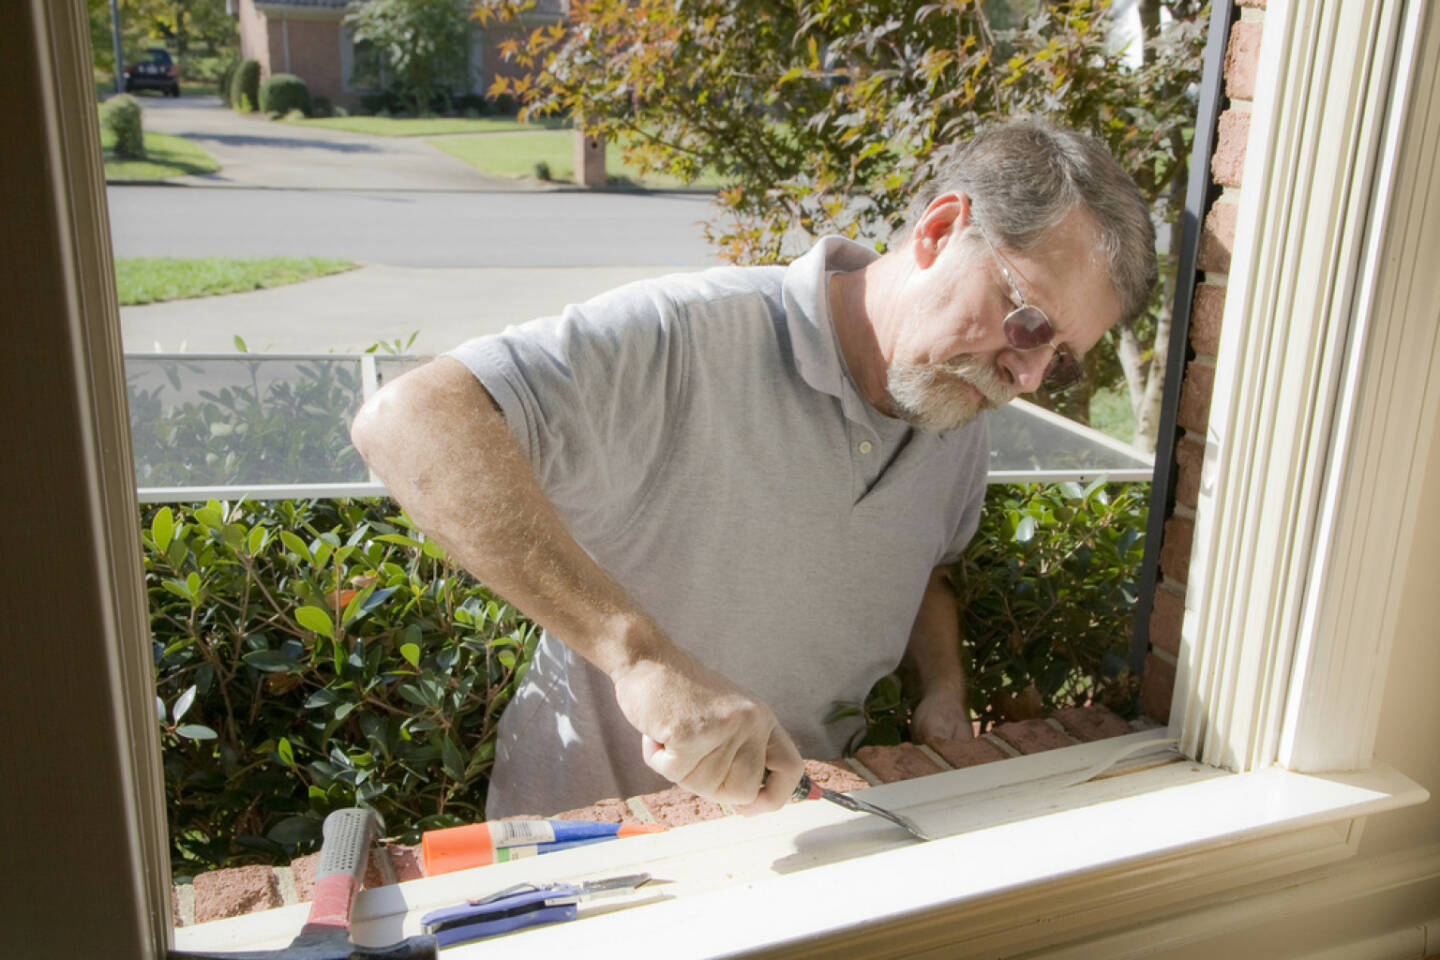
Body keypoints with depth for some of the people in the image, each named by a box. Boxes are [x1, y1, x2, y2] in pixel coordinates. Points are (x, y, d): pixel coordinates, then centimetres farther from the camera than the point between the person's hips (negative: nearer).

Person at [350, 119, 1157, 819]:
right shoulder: (689, 341, -26)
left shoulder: (961, 436, -1)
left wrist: (945, 691, 0)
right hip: (586, 828, -6)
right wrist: (641, 651, -43)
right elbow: (410, 421, -37)